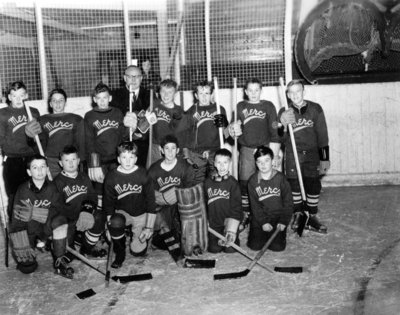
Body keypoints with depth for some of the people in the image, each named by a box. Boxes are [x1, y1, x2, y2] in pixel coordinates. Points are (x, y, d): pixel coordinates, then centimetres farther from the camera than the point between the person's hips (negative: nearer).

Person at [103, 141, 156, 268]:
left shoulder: (143, 176, -15)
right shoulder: (111, 178, -11)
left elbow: (151, 202, -8)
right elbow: (108, 203, -1)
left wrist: (149, 227, -10)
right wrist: (110, 221, -12)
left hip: (141, 214, 0)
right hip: (122, 212, 1)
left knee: (138, 251, -7)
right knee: (115, 223, -35)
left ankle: (139, 235, 29)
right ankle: (119, 253, -8)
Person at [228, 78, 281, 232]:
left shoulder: (268, 106, 4)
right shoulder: (241, 106, 10)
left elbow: (274, 132, 1)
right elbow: (234, 127, 14)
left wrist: (275, 154, -4)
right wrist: (233, 128, -11)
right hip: (246, 150, 2)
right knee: (244, 184, 1)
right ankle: (245, 215, 13)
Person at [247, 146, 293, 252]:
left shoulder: (280, 178, -6)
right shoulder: (253, 181, -3)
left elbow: (288, 202, -4)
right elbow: (254, 205, -4)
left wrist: (283, 221, -10)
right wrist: (263, 222, -13)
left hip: (278, 216, -1)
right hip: (260, 218, 1)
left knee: (277, 246, -12)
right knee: (255, 245, -10)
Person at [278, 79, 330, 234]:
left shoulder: (315, 109, -2)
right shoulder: (284, 112, 0)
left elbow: (322, 135, 0)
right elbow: (281, 139, -2)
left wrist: (324, 158, -1)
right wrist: (284, 126, -23)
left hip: (312, 153, 0)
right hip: (292, 154, 0)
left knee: (313, 185, 0)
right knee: (294, 185, 3)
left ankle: (311, 218, 13)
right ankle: (297, 214, 22)